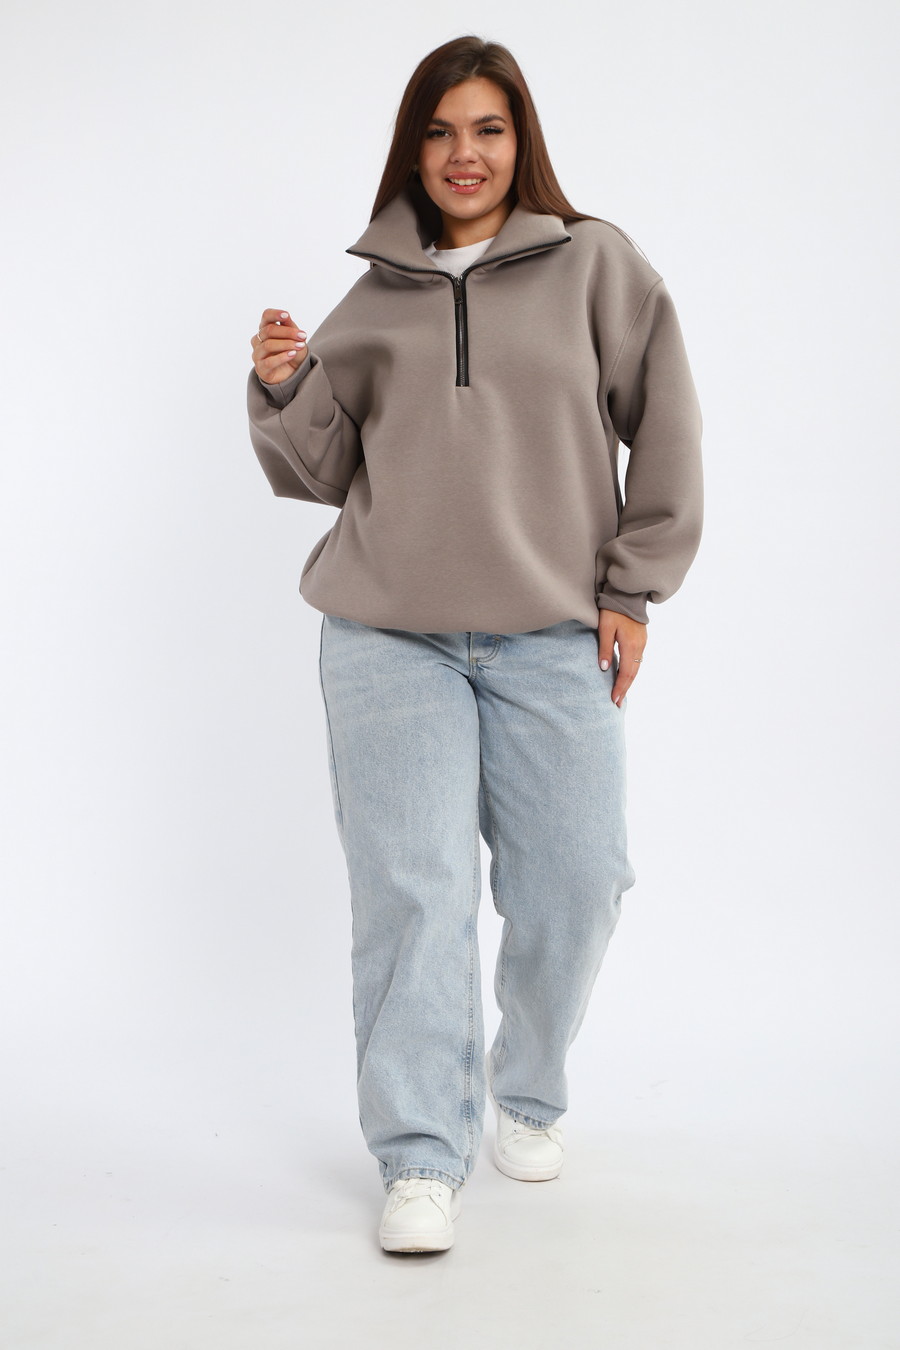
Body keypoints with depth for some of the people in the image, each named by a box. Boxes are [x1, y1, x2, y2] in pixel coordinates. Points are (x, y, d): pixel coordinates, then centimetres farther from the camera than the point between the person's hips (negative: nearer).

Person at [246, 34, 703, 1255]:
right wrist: (283, 387, -5)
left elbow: (666, 429, 6)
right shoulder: (376, 294, 12)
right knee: (412, 889, -6)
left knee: (573, 887, 2)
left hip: (553, 641, 0)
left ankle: (529, 1093, 29)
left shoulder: (594, 262, 7)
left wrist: (633, 588, 1)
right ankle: (421, 1157, 5)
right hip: (389, 636, 1)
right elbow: (322, 468, 14)